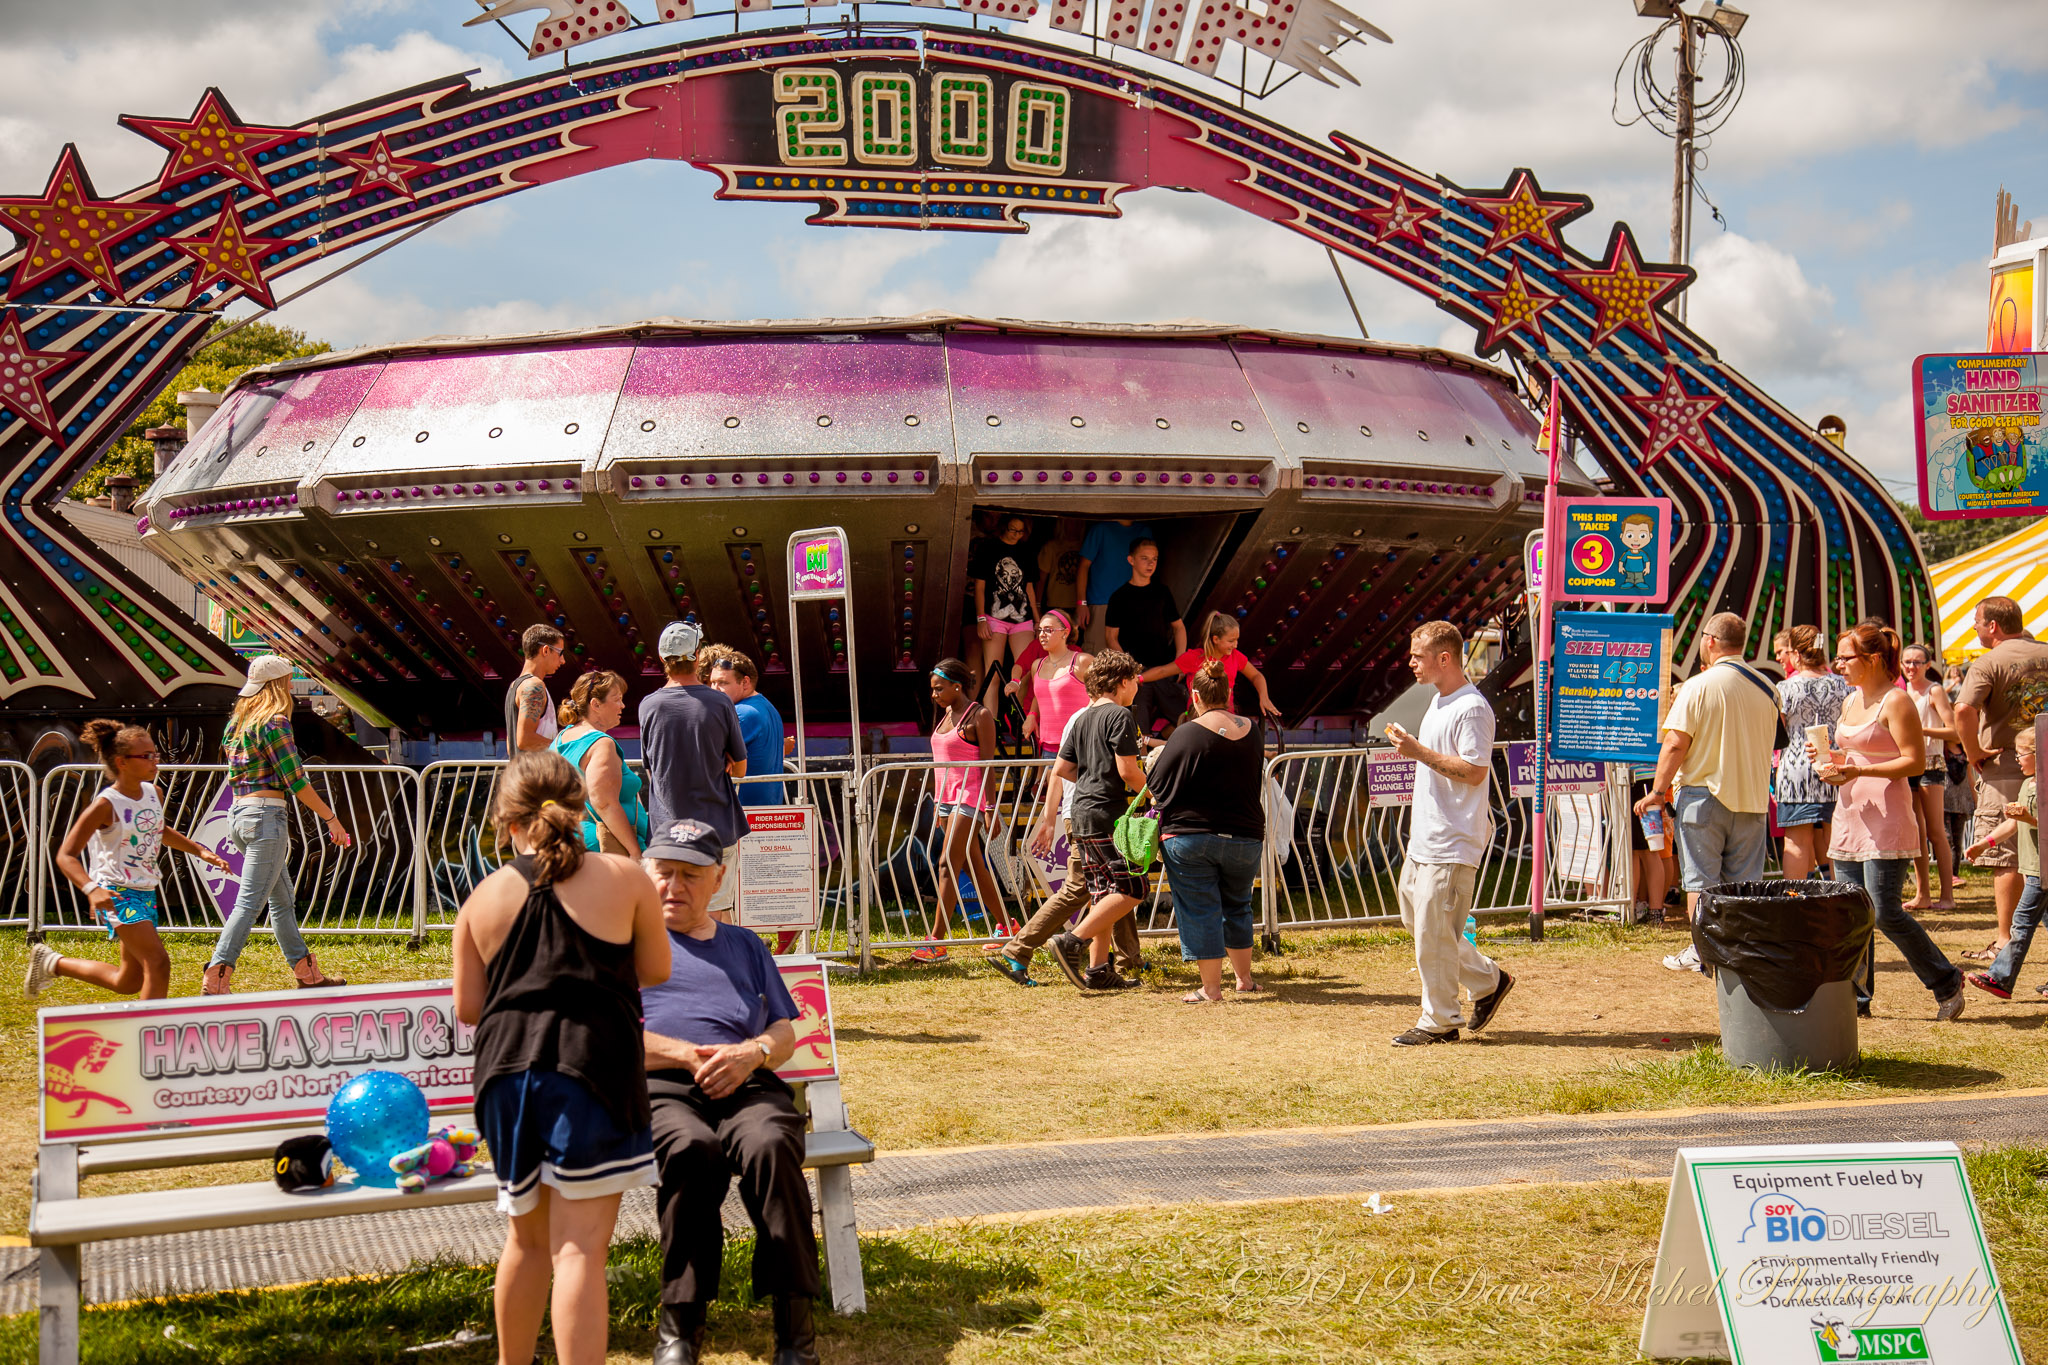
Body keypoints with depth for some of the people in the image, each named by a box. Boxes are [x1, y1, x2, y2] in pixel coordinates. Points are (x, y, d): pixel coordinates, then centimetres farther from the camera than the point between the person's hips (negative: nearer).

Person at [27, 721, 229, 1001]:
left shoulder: (152, 792, 4)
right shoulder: (106, 805, -17)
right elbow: (65, 855, -18)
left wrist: (200, 851, 16)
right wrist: (91, 889, -35)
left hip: (145, 893, 8)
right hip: (117, 894, -8)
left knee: (129, 983, 16)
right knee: (158, 962, -23)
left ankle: (52, 962, 35)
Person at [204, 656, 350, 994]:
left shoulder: (238, 721, 15)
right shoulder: (274, 722, -11)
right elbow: (296, 782, -13)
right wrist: (331, 818, -6)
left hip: (239, 813, 10)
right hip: (266, 814, -10)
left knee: (283, 900, 17)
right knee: (249, 903, -10)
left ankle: (305, 970, 24)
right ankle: (215, 980, -14)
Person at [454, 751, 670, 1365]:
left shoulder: (484, 898, 6)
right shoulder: (624, 878, -1)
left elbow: (468, 1007, 9)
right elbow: (656, 969, 9)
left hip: (507, 1069, 4)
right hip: (592, 1067, -4)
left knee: (529, 1239, 22)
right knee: (578, 1246, -5)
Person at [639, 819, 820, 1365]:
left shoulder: (745, 947, 30)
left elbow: (785, 1031, 22)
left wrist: (752, 1052, -2)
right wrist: (689, 1055, -5)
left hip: (748, 1085, 2)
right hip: (658, 1088, -2)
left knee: (771, 1144, -34)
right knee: (692, 1148, -38)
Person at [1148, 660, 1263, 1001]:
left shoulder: (1187, 735, -14)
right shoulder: (1251, 732, 2)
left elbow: (1157, 783, -7)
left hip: (1190, 835, -5)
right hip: (1245, 836, 5)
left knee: (1199, 911, 4)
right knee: (1237, 906, 21)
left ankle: (1211, 987, 5)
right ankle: (1244, 977, 29)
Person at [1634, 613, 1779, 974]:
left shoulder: (1698, 687, -12)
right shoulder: (1768, 689, 3)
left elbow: (1676, 744, -14)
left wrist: (1658, 791, -6)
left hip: (1705, 795, -4)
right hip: (1753, 796, 4)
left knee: (1700, 881, 4)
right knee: (1744, 883, 9)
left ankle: (1701, 952, 6)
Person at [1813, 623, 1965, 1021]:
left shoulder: (1895, 701, -10)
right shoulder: (1851, 701, 16)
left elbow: (1916, 761, -15)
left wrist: (1858, 770, -23)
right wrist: (1830, 758, 7)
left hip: (1886, 819, -8)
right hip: (1850, 817, 8)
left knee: (1885, 913, -10)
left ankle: (1946, 981, 6)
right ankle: (1857, 997, 12)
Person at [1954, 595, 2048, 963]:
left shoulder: (1989, 663, -11)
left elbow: (1964, 710, -26)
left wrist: (1974, 753, -13)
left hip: (2005, 767, -5)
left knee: (2006, 859, -2)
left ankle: (2006, 941, -3)